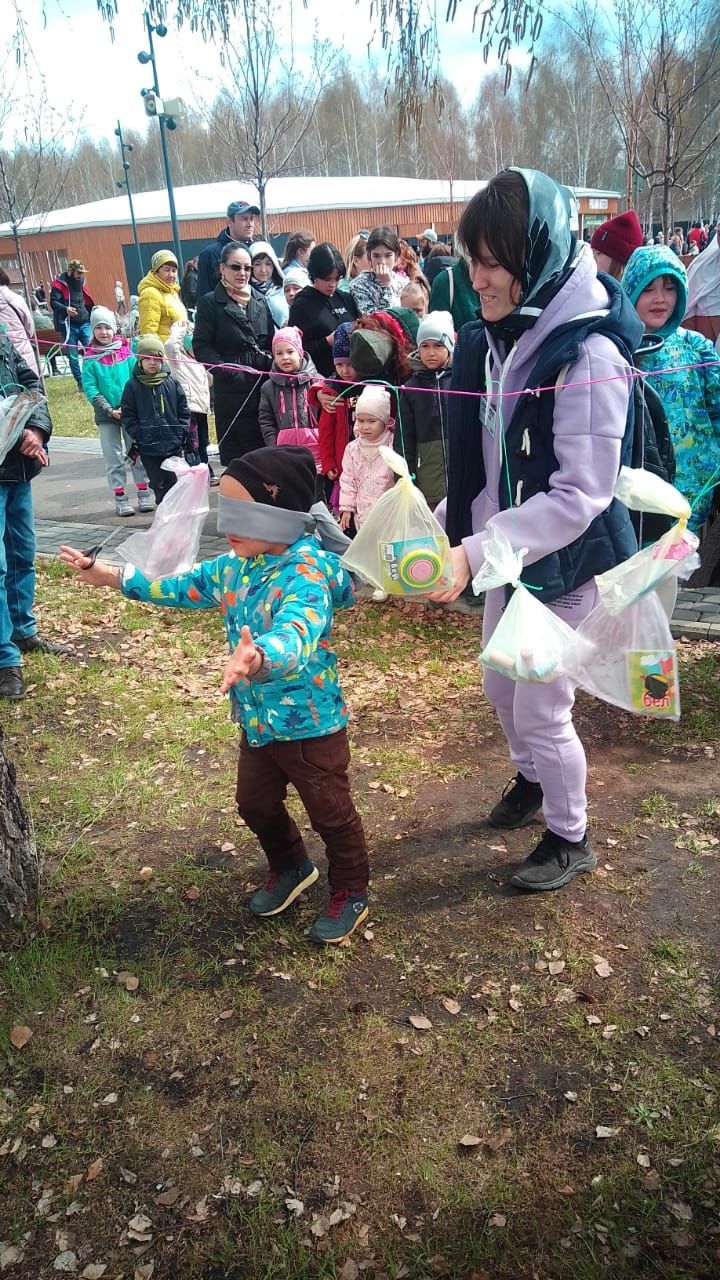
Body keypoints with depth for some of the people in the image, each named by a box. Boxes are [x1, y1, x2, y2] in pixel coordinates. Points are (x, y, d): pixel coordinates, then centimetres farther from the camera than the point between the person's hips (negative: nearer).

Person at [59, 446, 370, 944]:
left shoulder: (307, 572, -30)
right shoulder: (235, 565, -3)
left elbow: (295, 634, -49)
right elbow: (181, 587, 13)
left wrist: (259, 658, -71)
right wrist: (109, 575, 11)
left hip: (310, 720, -8)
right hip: (258, 717, 8)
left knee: (329, 811, 11)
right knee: (255, 802, 23)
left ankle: (351, 893, 36)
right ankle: (291, 867, 50)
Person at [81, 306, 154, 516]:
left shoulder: (126, 352, 1)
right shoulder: (90, 359, -3)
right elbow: (90, 389, -7)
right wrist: (110, 410, -15)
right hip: (106, 415, -1)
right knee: (114, 458, 5)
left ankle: (144, 494, 16)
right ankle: (120, 498, 10)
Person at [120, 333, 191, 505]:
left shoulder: (172, 382, 4)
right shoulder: (132, 385, -1)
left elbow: (184, 411, 8)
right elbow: (127, 415, -1)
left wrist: (183, 432, 0)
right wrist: (137, 435, -9)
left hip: (174, 444, 1)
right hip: (148, 447, -1)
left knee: (174, 482, 7)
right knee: (159, 484, 3)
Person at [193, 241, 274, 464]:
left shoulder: (260, 301, 16)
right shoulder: (209, 303, 0)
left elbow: (272, 342, 19)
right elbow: (201, 347, -6)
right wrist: (230, 372, -18)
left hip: (265, 386, 4)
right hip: (231, 390, -4)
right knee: (235, 454, 0)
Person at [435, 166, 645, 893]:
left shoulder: (588, 354, -23)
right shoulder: (489, 341, 0)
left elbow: (579, 496, -27)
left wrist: (474, 554, -32)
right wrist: (441, 531, 0)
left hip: (565, 565, -7)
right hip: (507, 558, 7)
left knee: (541, 710, 4)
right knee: (501, 689, 22)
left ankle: (570, 839, 30)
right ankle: (531, 780, 52)